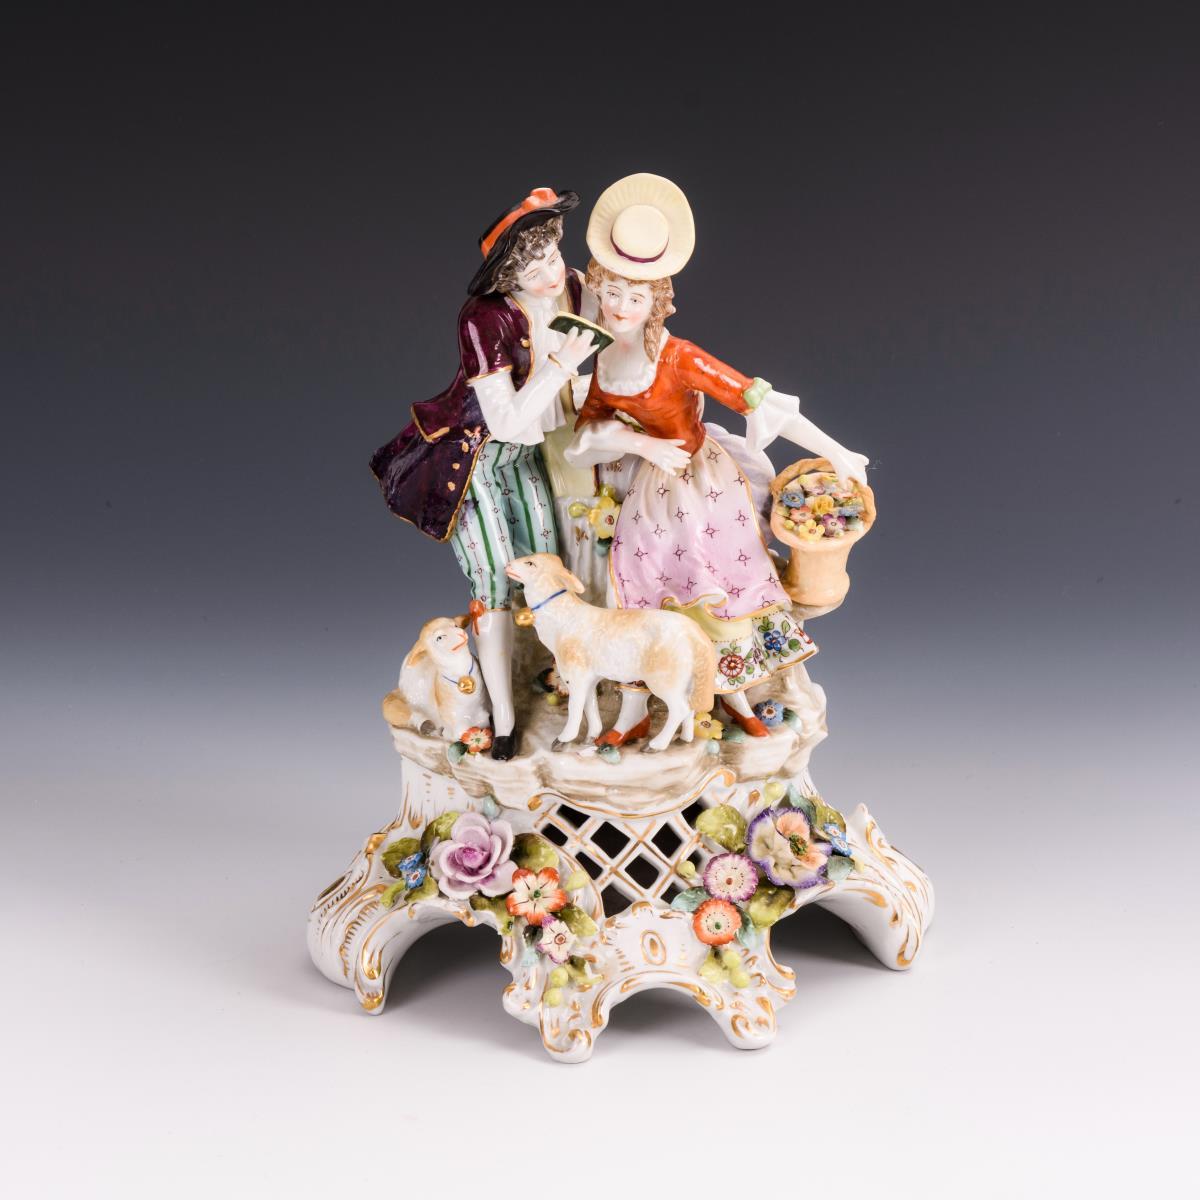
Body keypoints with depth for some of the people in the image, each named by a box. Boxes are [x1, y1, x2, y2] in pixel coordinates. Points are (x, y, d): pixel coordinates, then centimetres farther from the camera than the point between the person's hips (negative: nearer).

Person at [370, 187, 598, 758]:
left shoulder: (574, 288, -12)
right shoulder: (484, 319, -31)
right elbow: (507, 421, -32)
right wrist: (562, 363, -34)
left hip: (525, 451, 6)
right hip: (469, 454, -6)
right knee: (494, 580, -5)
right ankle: (503, 718, 9)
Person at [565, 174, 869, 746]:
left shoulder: (677, 358, -25)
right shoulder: (604, 359, -7)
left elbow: (758, 400, -28)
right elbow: (589, 427, -3)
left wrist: (834, 453, -28)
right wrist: (641, 442, -22)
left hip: (706, 483, -4)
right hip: (652, 485, 5)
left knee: (723, 587, 7)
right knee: (640, 587, 6)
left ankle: (734, 695, 29)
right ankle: (633, 713, 18)